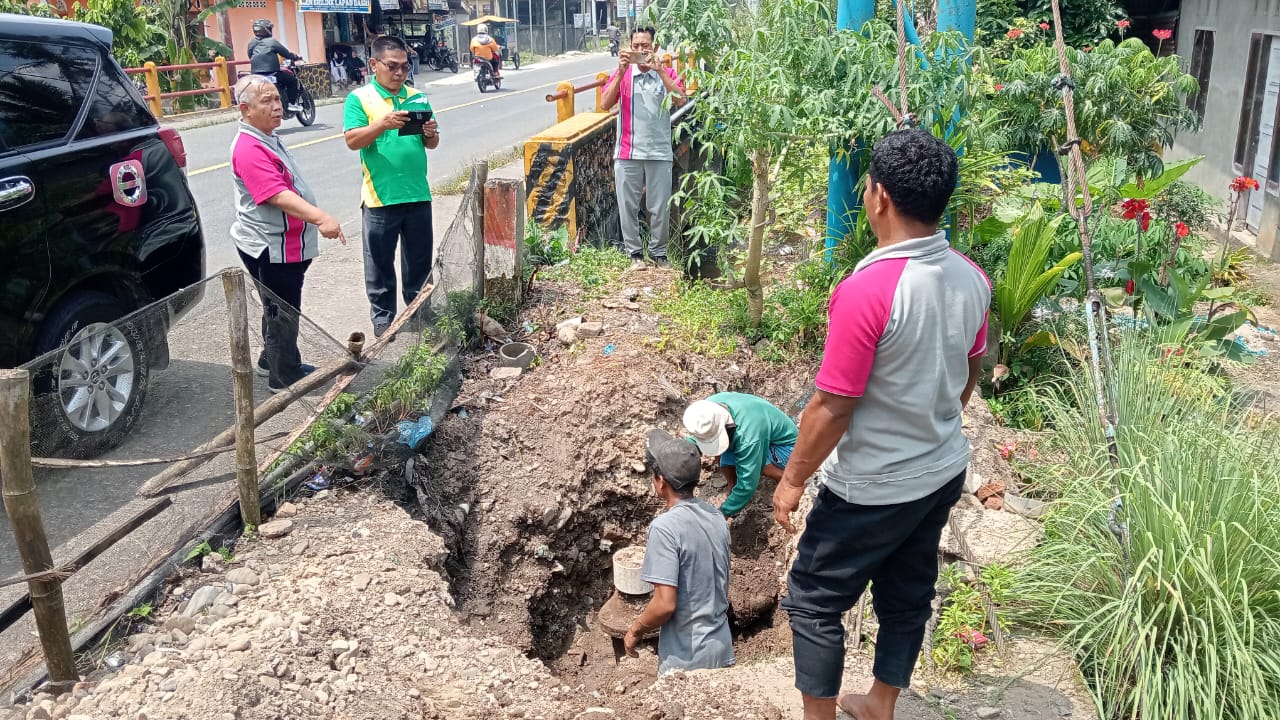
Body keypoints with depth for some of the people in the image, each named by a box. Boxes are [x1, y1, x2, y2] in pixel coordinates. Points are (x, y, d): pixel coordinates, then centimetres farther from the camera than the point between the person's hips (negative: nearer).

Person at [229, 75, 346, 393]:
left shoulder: (268, 139, 10)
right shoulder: (249, 149, -23)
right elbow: (277, 195, -35)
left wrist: (317, 218, 28)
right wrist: (321, 218, -47)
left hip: (285, 245, 10)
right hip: (269, 247, -10)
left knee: (280, 308, 23)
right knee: (283, 313, 1)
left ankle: (272, 360, 39)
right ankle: (285, 379, 13)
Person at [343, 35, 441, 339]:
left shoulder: (417, 97, 9)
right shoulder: (359, 98, -3)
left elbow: (432, 144, 13)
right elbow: (352, 141, -14)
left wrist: (431, 134, -11)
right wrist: (383, 124, -29)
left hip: (418, 194, 4)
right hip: (380, 197, -4)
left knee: (419, 261, 14)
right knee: (380, 263, 7)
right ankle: (382, 317, 19)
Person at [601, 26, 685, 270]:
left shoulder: (666, 74, 4)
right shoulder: (622, 74, 6)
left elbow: (680, 100, -13)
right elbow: (605, 104, -8)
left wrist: (659, 70, -20)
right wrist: (621, 72, -16)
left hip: (659, 154, 0)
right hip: (628, 153, 1)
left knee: (660, 208, 5)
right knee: (628, 206, 5)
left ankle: (658, 252, 20)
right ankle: (634, 253, 18)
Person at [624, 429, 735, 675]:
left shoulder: (665, 527, -21)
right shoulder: (716, 516, 1)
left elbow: (665, 604, -23)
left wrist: (635, 630, -7)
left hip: (687, 660, -7)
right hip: (721, 649, 7)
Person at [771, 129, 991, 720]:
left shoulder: (866, 290, -29)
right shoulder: (972, 279, -5)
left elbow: (831, 409, -24)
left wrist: (792, 480, -9)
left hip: (873, 488, -7)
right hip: (944, 472, 8)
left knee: (814, 600, 12)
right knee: (908, 593, 23)